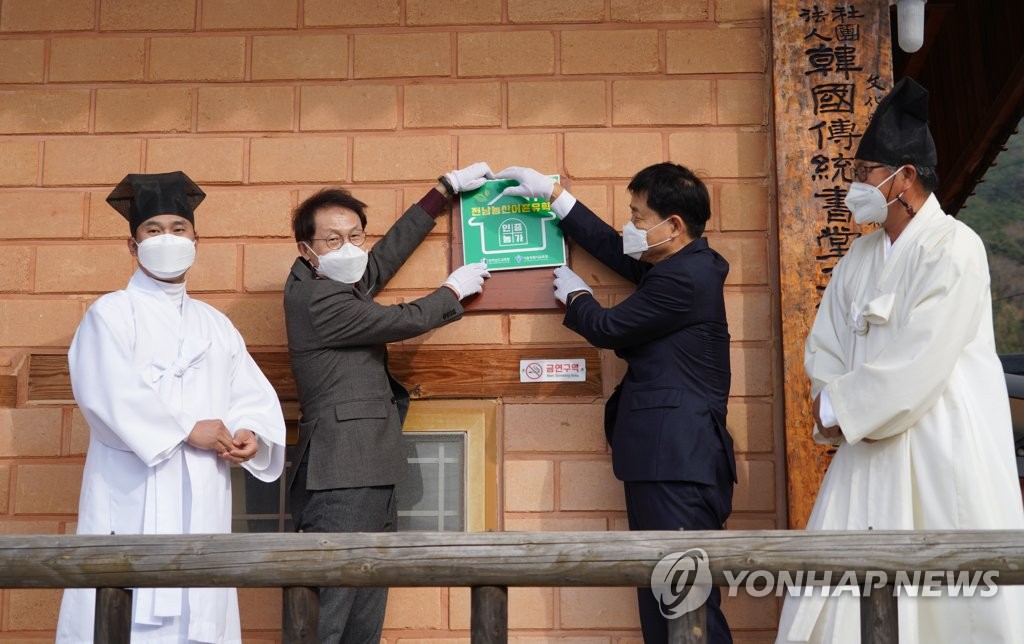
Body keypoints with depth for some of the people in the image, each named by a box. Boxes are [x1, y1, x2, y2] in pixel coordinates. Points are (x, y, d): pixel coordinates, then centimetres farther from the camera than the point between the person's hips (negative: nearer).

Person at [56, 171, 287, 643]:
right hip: (134, 501, -5)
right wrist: (188, 430, -14)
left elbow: (253, 394, 13)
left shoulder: (215, 324, 20)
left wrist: (251, 433, -8)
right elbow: (109, 393, -13)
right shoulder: (111, 313, 2)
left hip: (203, 503, 5)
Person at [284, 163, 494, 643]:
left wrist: (446, 189, 34)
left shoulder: (340, 284, 16)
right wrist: (454, 290, 14)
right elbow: (407, 320, -6)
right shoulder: (316, 298, -11)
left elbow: (389, 252, 27)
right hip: (341, 482, -10)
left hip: (372, 478, 10)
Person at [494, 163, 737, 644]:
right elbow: (614, 250, 26)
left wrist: (575, 295, 15)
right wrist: (553, 193, 30)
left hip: (677, 462, -10)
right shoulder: (684, 265, 15)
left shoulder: (682, 278, -15)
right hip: (665, 459, 10)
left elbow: (607, 328, -7)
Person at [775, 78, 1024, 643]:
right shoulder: (860, 257, 10)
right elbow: (824, 349, 10)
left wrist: (837, 409, -9)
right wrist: (836, 408, -9)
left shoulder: (954, 250, -12)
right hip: (869, 453, 7)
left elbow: (916, 366, -19)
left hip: (945, 454, -7)